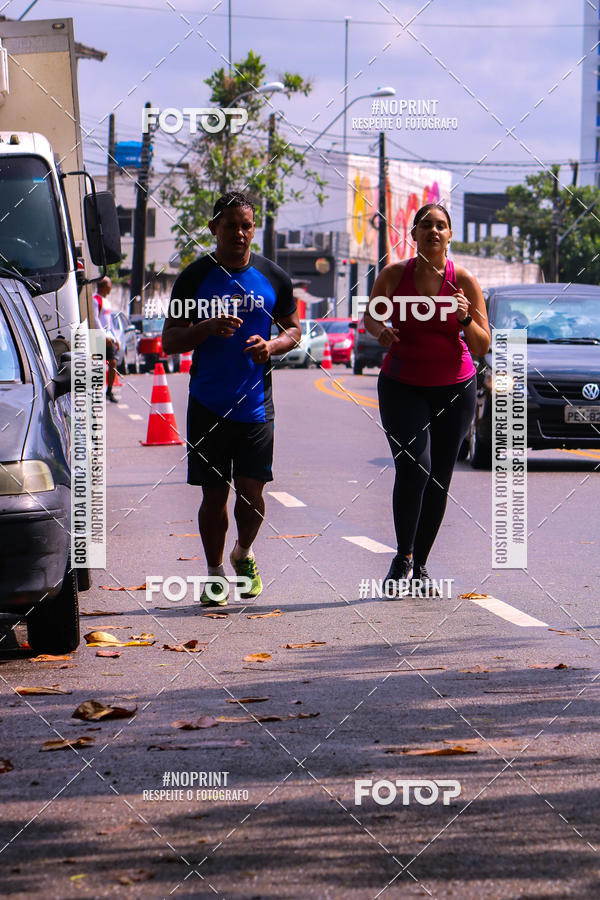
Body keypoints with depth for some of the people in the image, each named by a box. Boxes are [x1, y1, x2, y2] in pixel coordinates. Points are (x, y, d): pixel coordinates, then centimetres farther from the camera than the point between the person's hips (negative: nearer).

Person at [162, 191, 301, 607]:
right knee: (214, 493, 2)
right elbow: (170, 340, 2)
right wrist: (206, 329, -18)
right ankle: (215, 572, 17)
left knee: (251, 490, -3)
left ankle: (244, 554, 25)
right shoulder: (195, 277, 1)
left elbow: (293, 329, 15)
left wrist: (271, 345, -7)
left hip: (256, 403, 1)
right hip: (208, 403, -1)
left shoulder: (273, 277, 6)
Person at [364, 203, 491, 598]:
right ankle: (403, 557, -6)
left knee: (439, 480, 2)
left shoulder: (463, 281, -4)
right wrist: (380, 330, -11)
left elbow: (482, 346, -3)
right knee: (413, 467, -20)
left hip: (454, 388, 1)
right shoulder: (393, 275, -3)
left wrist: (466, 319, -22)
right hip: (402, 385, -1)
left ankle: (419, 566, 16)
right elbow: (370, 315, 12)